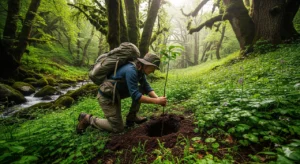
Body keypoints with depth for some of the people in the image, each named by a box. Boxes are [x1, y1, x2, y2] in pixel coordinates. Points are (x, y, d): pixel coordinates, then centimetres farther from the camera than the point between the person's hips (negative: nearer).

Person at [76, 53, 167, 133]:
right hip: (107, 96, -9)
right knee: (118, 129, -1)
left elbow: (147, 87, 3)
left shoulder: (140, 70, 0)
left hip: (117, 92, 9)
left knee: (141, 89, -1)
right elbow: (135, 95, -31)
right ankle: (88, 118, 10)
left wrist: (157, 98, -13)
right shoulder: (131, 70, -29)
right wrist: (156, 101, -28)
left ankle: (132, 117, 9)